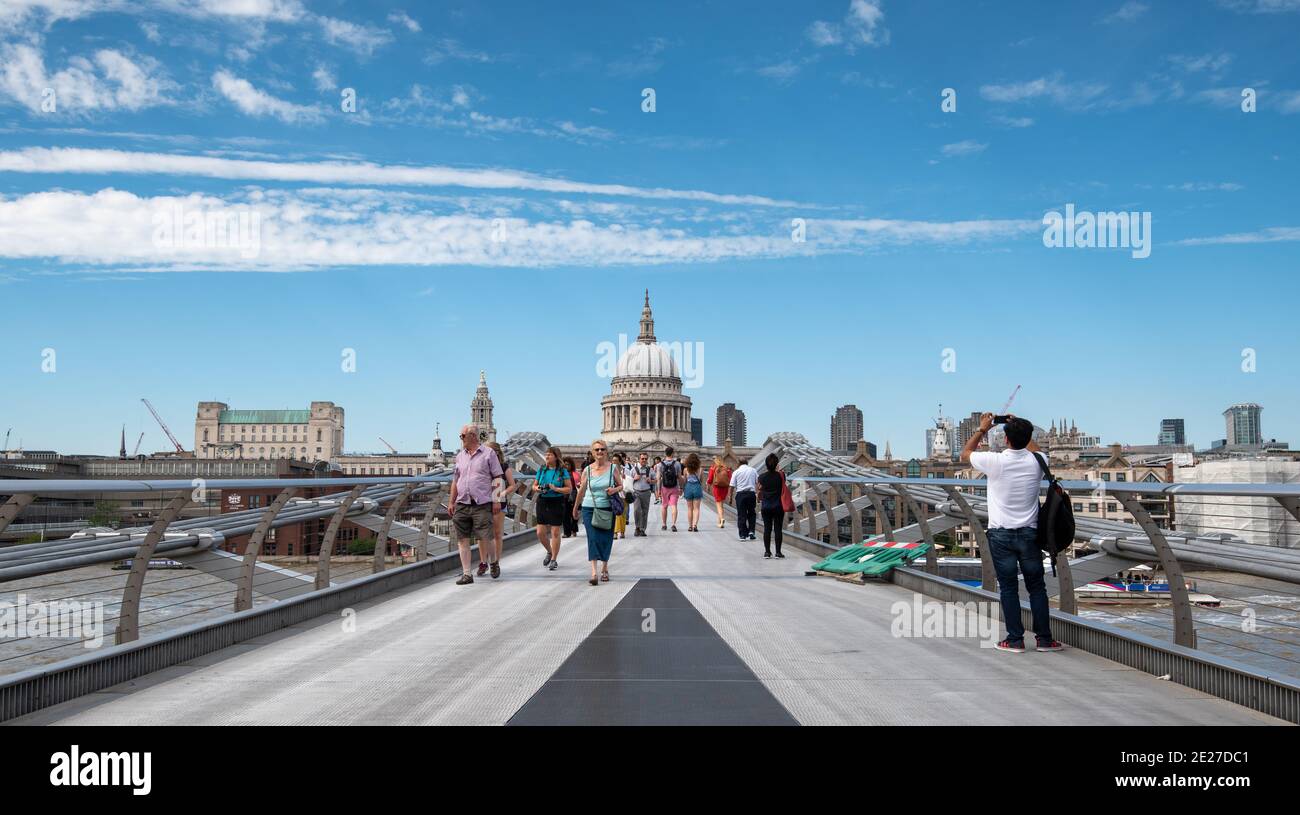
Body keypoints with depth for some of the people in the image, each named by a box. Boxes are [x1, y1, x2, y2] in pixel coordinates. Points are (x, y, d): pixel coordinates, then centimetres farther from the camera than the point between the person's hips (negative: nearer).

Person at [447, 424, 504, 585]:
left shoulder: (488, 454, 1)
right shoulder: (460, 456, 15)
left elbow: (498, 478, 0)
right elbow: (455, 480, 19)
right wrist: (451, 502, 13)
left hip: (482, 504, -5)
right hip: (462, 505, 5)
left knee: (485, 538, -4)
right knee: (462, 539, 1)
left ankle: (494, 563, 23)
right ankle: (466, 574, 6)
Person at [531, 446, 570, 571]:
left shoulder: (563, 471, -4)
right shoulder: (542, 470, 7)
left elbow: (569, 489, -5)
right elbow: (534, 485, 16)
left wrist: (556, 489, -19)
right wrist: (537, 488, -7)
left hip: (556, 503, -4)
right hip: (542, 502, 4)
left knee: (555, 532, 0)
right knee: (540, 533, 4)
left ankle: (554, 559, 13)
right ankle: (549, 552, 30)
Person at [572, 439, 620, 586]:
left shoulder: (613, 468, 0)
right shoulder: (587, 470, 0)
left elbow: (621, 485, 10)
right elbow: (581, 491, 11)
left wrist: (614, 489, -13)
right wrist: (576, 507, 20)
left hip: (607, 509, 1)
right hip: (589, 509, -1)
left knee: (606, 539, 9)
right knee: (593, 539, -9)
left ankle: (604, 569, 29)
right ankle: (594, 573, -13)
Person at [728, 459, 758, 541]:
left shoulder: (736, 472, 2)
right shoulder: (753, 470, 7)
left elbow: (732, 486, 0)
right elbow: (758, 483, 5)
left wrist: (730, 497, 8)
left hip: (740, 494, -1)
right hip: (751, 493, 2)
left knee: (741, 515, 4)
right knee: (751, 514, 16)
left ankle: (743, 535, 3)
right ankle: (751, 532, 6)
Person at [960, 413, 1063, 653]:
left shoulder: (995, 462, -13)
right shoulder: (1036, 461, -4)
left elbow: (965, 454, 6)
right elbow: (1032, 448, 23)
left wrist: (982, 429, 14)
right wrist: (1021, 428, 27)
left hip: (1001, 535, -2)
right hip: (1029, 534, 2)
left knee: (1009, 588, 3)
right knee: (1037, 587, 10)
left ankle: (1015, 640, 6)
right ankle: (1044, 639, 14)